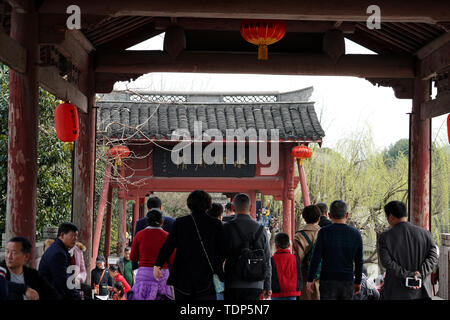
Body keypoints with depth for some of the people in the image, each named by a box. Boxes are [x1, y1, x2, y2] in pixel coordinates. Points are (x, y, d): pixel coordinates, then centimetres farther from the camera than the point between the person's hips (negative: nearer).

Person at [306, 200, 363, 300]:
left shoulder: (324, 232, -6)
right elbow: (359, 262, 6)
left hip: (328, 281, -3)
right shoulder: (355, 234, 2)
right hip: (348, 282, 3)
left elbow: (315, 258, -8)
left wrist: (310, 280, -1)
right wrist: (358, 281, 16)